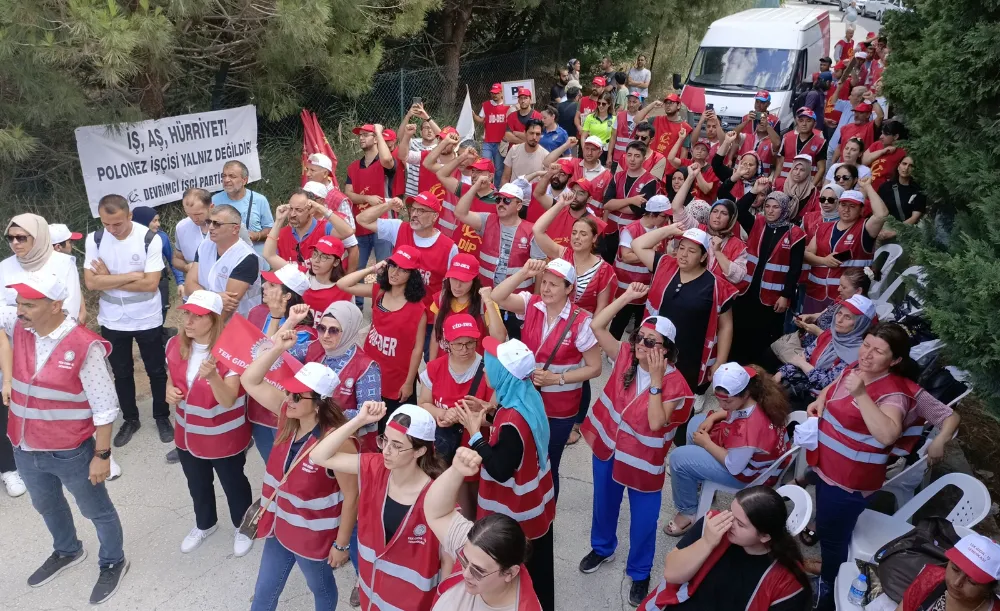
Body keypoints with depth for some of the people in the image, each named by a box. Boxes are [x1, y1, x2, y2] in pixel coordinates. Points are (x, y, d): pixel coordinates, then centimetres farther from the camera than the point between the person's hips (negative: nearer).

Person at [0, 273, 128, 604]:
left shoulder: (84, 346, -25)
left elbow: (104, 407, -20)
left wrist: (102, 454, -16)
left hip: (71, 453, -7)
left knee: (97, 511, 16)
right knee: (47, 506, 30)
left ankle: (113, 563, 40)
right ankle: (67, 552, 57)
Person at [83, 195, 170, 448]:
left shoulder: (149, 239, -16)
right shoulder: (94, 239, -8)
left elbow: (151, 283, -21)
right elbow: (91, 282, -14)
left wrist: (109, 280, -16)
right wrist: (132, 276, -20)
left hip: (147, 320, -2)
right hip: (112, 321, 3)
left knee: (156, 371, 13)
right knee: (122, 373, 17)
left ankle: (162, 417, 31)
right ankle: (130, 419, 34)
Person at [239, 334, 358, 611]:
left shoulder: (335, 440, -32)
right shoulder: (288, 413, -12)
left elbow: (351, 496, -24)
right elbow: (250, 381, -7)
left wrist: (342, 543, -16)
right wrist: (277, 348, -21)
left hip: (314, 535, -6)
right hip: (280, 526, 6)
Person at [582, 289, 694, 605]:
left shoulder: (675, 383, -22)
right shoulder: (626, 356, -11)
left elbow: (655, 422, -31)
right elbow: (597, 325, -16)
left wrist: (656, 380, -33)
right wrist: (627, 297, -20)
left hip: (643, 459, -4)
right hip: (608, 447, 4)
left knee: (643, 519, 14)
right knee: (604, 502, 27)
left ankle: (639, 573, 39)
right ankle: (602, 547, 55)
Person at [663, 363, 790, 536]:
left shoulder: (749, 425, -41)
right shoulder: (756, 398, -17)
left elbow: (733, 466, -28)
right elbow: (735, 411, 9)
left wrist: (706, 443, -16)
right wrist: (712, 418, -6)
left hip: (749, 470, -9)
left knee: (678, 459, -13)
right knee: (695, 422, 21)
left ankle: (688, 512, 9)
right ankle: (697, 480, 37)